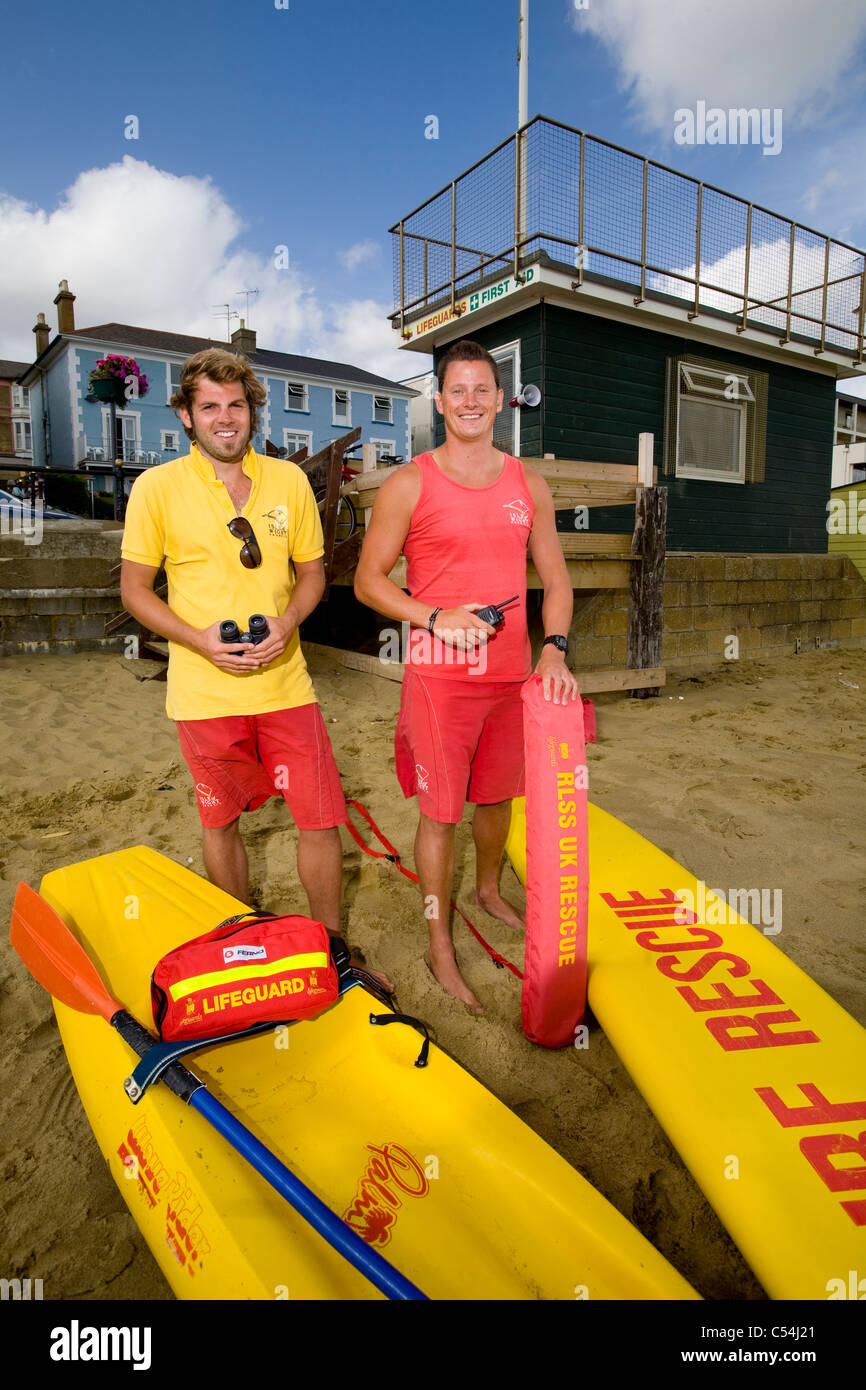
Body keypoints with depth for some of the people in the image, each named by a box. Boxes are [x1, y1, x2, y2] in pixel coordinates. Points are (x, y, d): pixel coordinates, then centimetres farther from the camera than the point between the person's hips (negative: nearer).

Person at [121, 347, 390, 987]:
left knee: (323, 820, 2)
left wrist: (284, 624, -9)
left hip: (285, 682, 2)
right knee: (222, 822, 13)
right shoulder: (157, 488, -3)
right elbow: (135, 588, 1)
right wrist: (200, 639, -15)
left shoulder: (289, 479, 4)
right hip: (206, 693, -1)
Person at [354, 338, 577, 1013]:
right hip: (439, 675, -4)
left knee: (498, 794, 19)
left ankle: (489, 889, 47)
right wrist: (436, 619, -16)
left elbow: (555, 578, 11)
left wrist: (554, 649, -5)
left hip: (512, 674, 4)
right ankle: (440, 946, 20)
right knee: (440, 813, 2)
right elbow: (368, 579, -2)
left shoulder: (530, 484, 8)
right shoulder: (410, 484, -3)